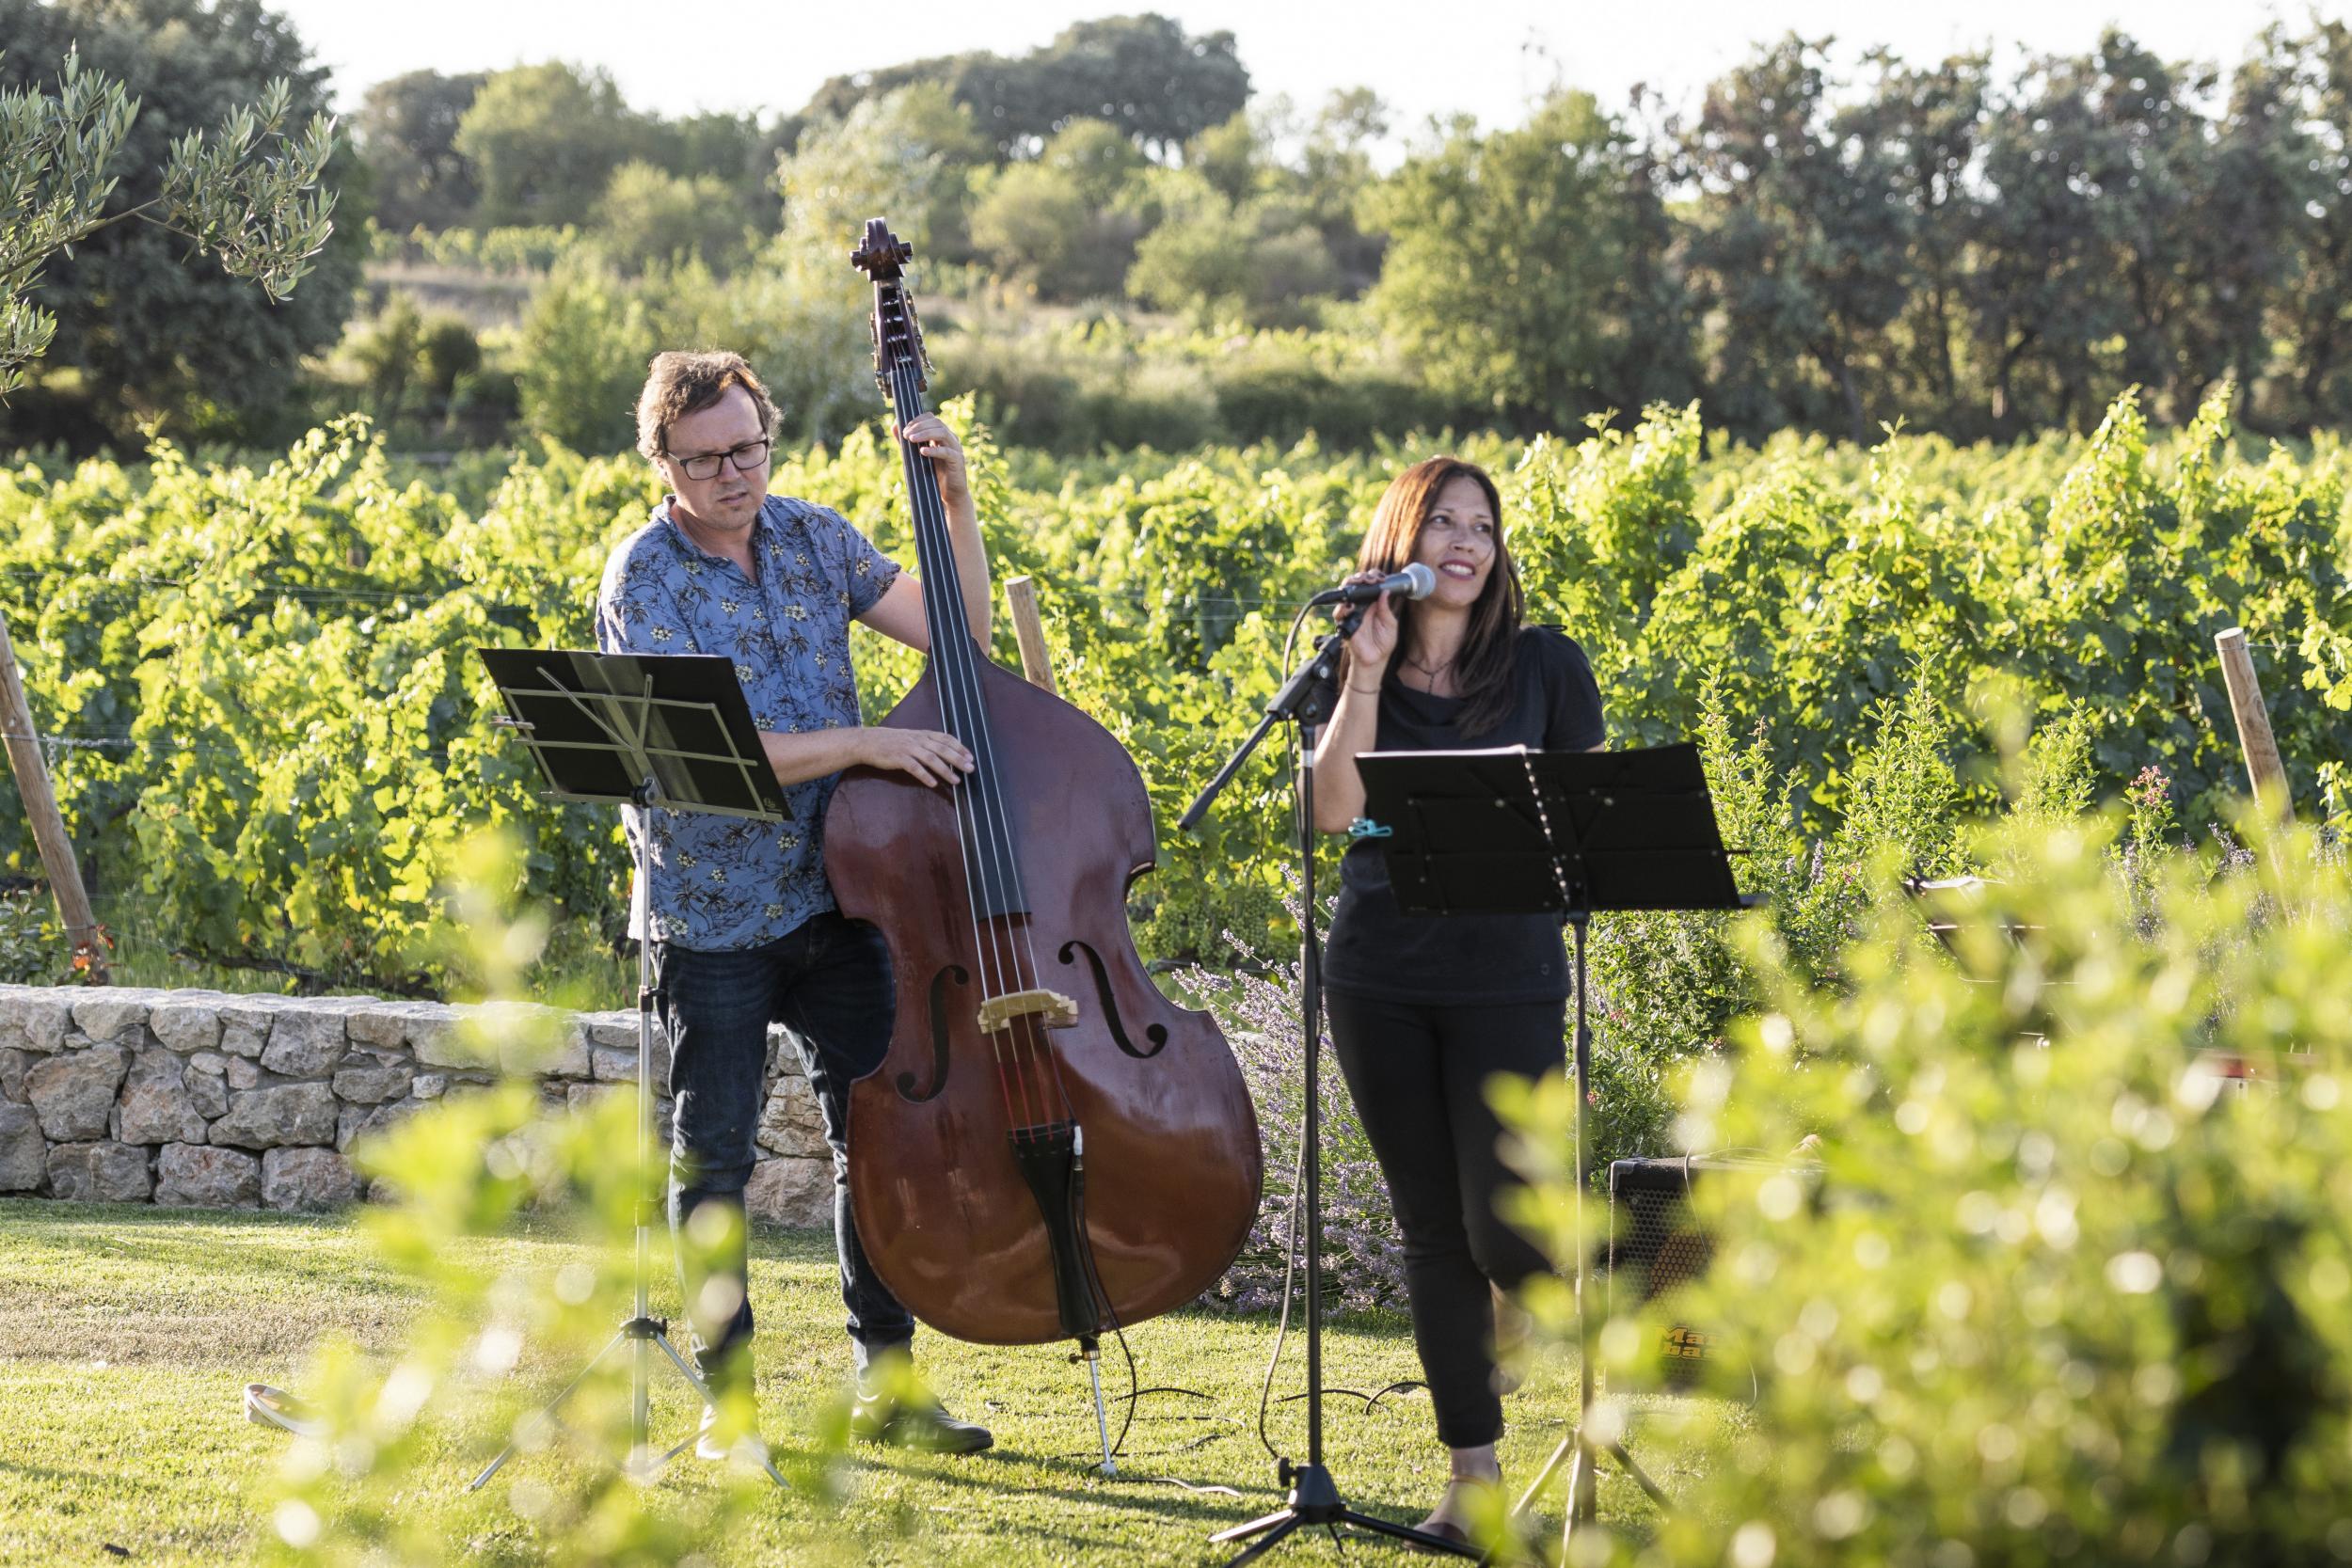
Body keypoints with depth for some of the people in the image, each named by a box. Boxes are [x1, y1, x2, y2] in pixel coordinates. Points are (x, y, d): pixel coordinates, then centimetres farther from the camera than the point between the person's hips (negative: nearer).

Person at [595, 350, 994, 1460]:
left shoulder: (813, 538, 5)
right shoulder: (645, 580, -12)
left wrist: (955, 499, -4)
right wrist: (863, 744, -27)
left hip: (832, 898, 5)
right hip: (711, 917, -4)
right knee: (713, 1158, 2)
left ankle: (887, 1382, 14)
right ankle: (728, 1399, 13)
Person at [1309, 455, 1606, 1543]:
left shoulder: (1545, 666, 3)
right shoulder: (1360, 670, 7)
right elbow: (1334, 812, -8)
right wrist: (1367, 675, -12)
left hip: (1506, 977, -2)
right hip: (1379, 976, 2)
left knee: (1501, 1229, -9)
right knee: (1432, 1229, 5)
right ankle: (1473, 1472, 13)